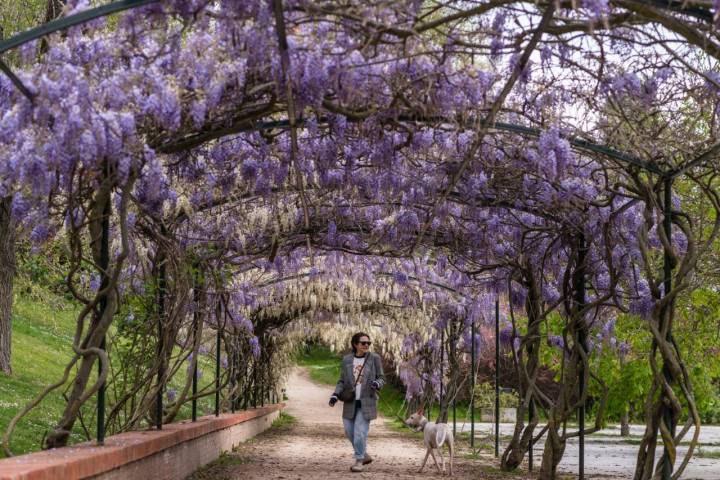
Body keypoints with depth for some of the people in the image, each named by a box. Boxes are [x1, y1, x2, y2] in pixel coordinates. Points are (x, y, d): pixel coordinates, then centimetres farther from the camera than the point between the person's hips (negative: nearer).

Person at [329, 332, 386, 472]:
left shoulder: (375, 358, -2)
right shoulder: (346, 360, 5)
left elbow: (381, 378, 2)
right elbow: (342, 381, 9)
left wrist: (377, 384, -21)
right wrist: (335, 395, -6)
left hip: (366, 402, -3)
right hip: (350, 402, 3)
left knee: (360, 432, -9)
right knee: (350, 431, 7)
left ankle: (359, 460, 6)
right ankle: (365, 455, 28)